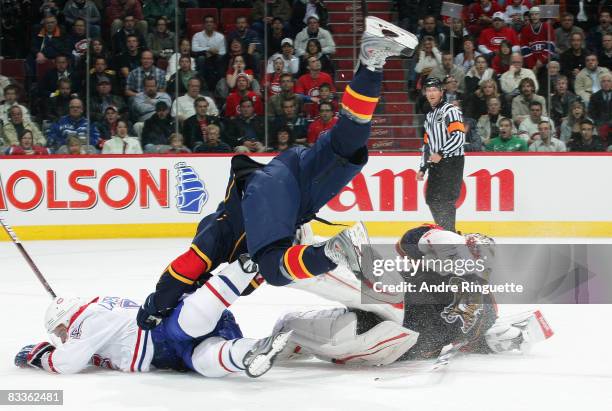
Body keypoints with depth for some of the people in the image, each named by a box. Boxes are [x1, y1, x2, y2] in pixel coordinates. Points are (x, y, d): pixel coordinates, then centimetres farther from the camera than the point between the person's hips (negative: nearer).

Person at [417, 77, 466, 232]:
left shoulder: (451, 111, -7)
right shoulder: (429, 116, 21)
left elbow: (459, 137, -18)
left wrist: (441, 154, -21)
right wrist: (423, 168, 20)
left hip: (451, 163, -9)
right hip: (436, 164, 9)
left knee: (443, 199, -15)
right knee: (431, 199, 10)